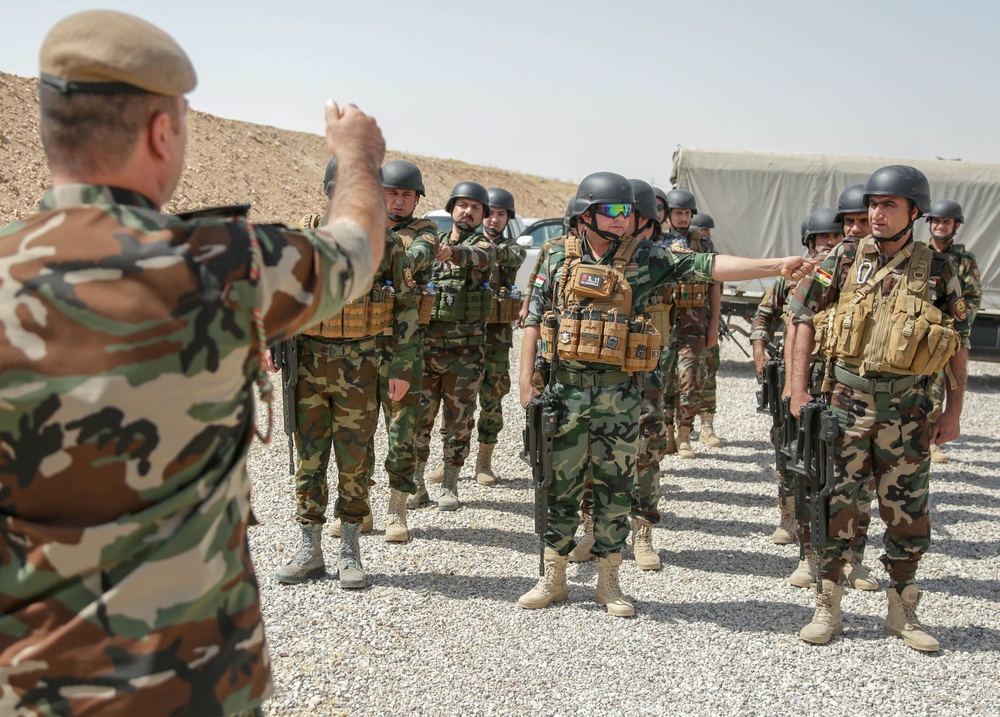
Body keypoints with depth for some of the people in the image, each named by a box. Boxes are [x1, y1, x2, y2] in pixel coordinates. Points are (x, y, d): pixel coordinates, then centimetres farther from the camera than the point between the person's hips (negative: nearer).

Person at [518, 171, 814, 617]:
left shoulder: (645, 259, 1)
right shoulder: (560, 261, 4)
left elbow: (706, 267, -8)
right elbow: (534, 321, 6)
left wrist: (777, 265, -18)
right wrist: (527, 381, -2)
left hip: (619, 394, 0)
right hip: (565, 389, 0)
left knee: (615, 488, 7)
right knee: (560, 486, 6)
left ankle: (608, 581, 20)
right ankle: (553, 579, 20)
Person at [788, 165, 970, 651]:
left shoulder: (936, 271, 3)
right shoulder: (843, 259, 1)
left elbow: (959, 344, 7)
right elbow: (805, 319, 3)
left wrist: (953, 412, 3)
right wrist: (798, 388, -3)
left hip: (906, 408, 1)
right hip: (844, 398, -1)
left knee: (908, 512, 7)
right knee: (834, 504, 3)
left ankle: (902, 612, 23)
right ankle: (827, 608, 16)